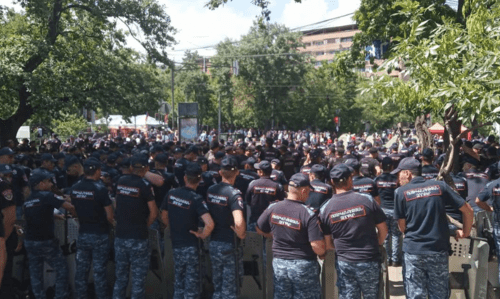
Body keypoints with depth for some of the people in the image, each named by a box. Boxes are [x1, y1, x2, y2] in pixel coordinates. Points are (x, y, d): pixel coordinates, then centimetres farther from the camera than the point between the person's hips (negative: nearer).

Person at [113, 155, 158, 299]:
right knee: (138, 278, 4)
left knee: (120, 277, 15)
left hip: (120, 236, 5)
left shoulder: (121, 182, 3)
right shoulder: (145, 185, -11)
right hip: (138, 238, -5)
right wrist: (144, 226, 4)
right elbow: (154, 213, -12)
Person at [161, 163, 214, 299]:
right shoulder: (196, 199, -20)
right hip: (190, 246, -5)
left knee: (179, 282, 21)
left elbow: (164, 218, 9)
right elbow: (210, 224, -31)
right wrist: (202, 235, -13)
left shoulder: (171, 194, -4)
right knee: (191, 285, 7)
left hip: (175, 244, 5)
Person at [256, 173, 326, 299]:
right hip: (304, 265, -4)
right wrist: (322, 254, 0)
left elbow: (259, 230, 8)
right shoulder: (308, 214, -20)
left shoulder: (273, 208, -6)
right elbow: (317, 246, -22)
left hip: (279, 264, 4)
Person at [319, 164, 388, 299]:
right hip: (369, 261, -1)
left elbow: (328, 244, 2)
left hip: (344, 263, 1)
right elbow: (383, 230, -1)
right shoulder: (366, 199, -8)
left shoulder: (325, 209, -4)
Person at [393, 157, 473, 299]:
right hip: (439, 251, 2)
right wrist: (465, 232, 20)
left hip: (413, 251, -2)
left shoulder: (401, 192, -3)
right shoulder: (440, 186, 2)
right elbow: (468, 210, 6)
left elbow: (402, 227, 0)